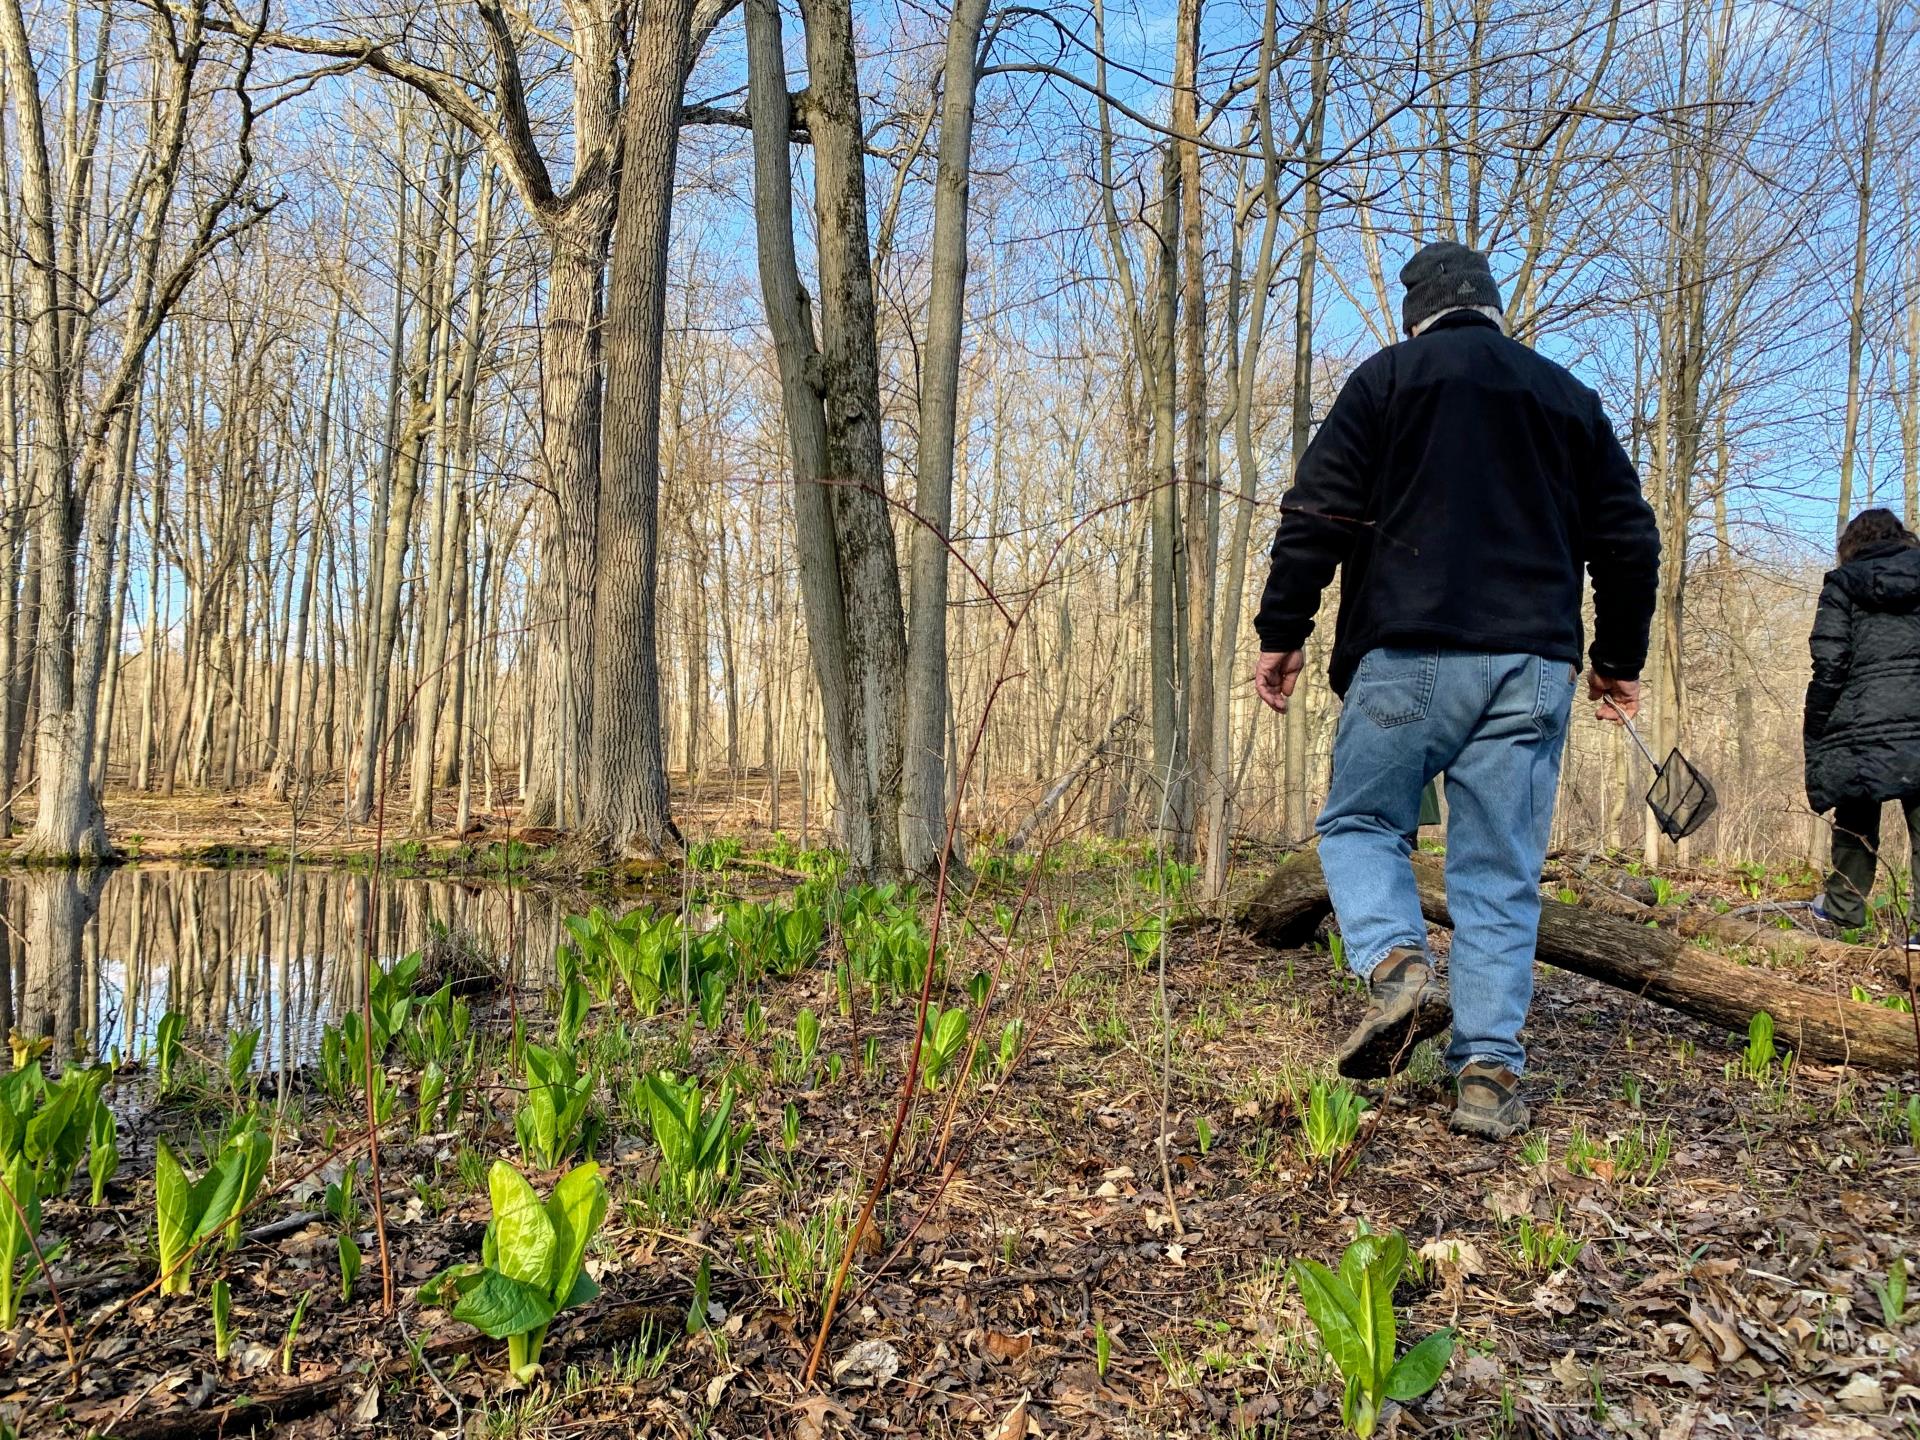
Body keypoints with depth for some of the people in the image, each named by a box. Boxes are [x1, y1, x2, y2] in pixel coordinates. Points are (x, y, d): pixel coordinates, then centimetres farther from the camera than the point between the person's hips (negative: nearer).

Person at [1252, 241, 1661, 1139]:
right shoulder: (1567, 395, 18)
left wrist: (1282, 632, 1)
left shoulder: (1388, 375, 6)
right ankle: (1489, 1071, 3)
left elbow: (1317, 512, -4)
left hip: (1410, 655, -3)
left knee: (1360, 822, 12)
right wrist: (1620, 658, 26)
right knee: (1502, 874, 6)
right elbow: (1628, 540, 18)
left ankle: (1396, 963, -13)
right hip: (1534, 665, 4)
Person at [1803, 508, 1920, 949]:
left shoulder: (1843, 585, 3)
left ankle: (1844, 908, 24)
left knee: (1856, 822, 14)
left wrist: (1814, 741, 0)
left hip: (1865, 727, -1)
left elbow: (1829, 666, -4)